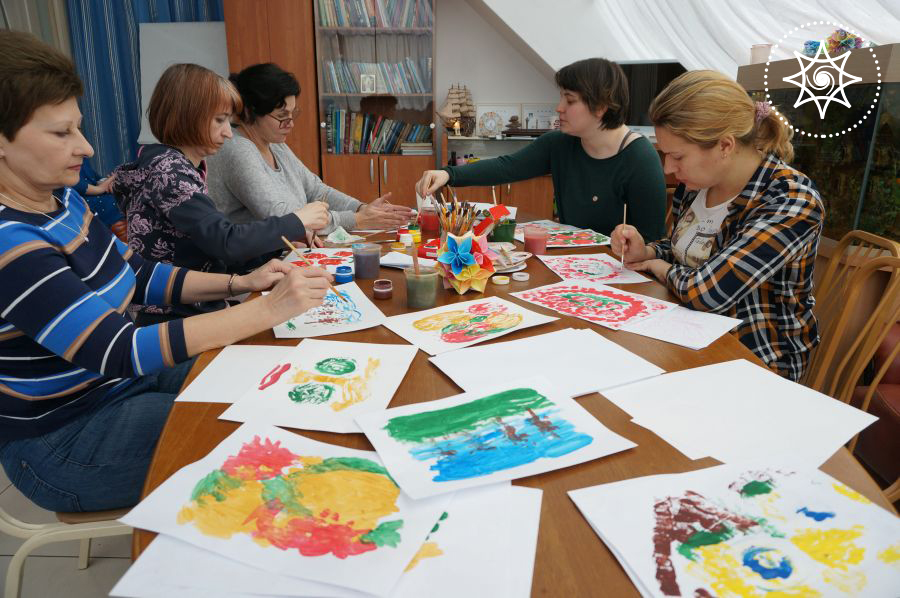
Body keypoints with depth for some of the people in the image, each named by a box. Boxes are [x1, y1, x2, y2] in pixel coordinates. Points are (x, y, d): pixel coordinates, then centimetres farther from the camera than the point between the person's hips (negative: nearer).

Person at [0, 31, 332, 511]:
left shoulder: (59, 198, 0)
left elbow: (139, 275, 7)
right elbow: (118, 351, -34)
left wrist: (242, 283, -8)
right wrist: (269, 310, -37)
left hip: (119, 380, 8)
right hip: (63, 440, -8)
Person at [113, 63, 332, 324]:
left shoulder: (183, 168, 12)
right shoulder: (166, 170, -14)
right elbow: (226, 242, -24)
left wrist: (280, 241, 3)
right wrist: (297, 222, -13)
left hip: (198, 313, 8)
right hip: (175, 322, -8)